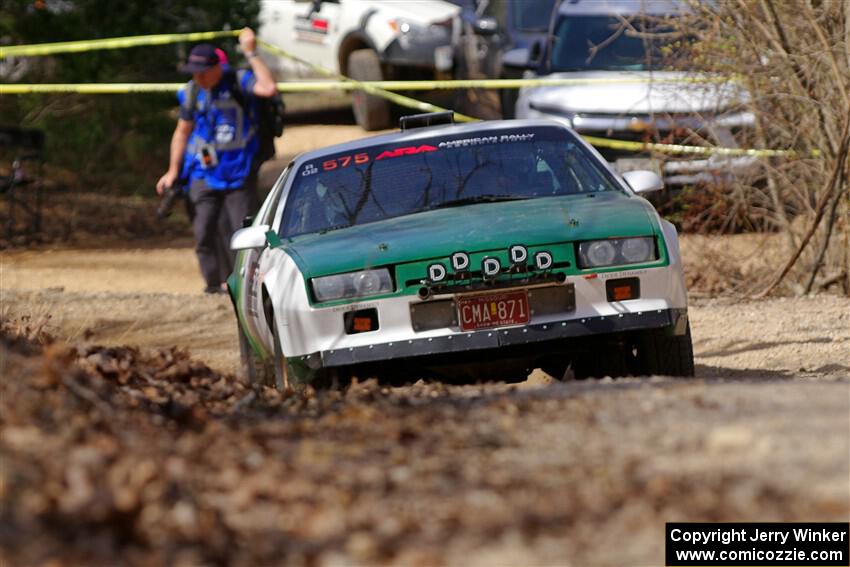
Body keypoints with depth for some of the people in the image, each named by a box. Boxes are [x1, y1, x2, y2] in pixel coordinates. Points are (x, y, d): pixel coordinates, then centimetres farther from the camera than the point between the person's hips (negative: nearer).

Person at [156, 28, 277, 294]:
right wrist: (173, 171, 14)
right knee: (204, 232, -4)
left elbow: (269, 88, -29)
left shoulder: (238, 82, -9)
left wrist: (251, 54, -26)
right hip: (204, 174, 3)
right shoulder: (191, 92, 3)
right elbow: (183, 130, 16)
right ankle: (215, 282, 6)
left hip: (238, 173, -3)